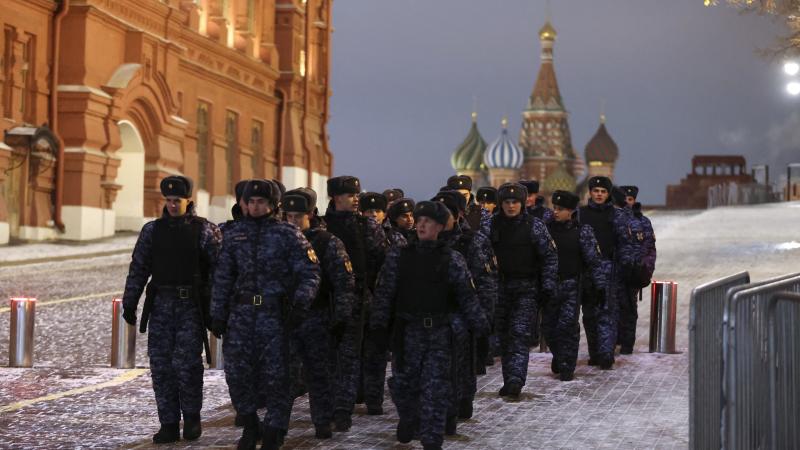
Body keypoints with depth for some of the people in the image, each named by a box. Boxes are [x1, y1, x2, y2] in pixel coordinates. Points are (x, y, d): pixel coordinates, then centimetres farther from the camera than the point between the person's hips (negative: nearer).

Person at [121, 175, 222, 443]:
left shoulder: (204, 230, -1)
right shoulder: (152, 230, 8)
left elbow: (219, 268, -4)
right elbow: (138, 268, 10)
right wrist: (129, 303, 5)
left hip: (192, 306, -3)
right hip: (161, 305, 3)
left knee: (187, 363, -10)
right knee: (161, 366, 2)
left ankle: (192, 416, 11)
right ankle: (168, 425, 10)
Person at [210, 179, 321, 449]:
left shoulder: (288, 235, -1)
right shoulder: (234, 235, 10)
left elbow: (310, 272, -3)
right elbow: (223, 278, 13)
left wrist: (300, 305, -16)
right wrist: (218, 315, 9)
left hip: (275, 315, -3)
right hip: (241, 314, 3)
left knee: (275, 376, -1)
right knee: (237, 372, 2)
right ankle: (250, 427, 21)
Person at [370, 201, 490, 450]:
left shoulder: (452, 260, 1)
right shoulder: (398, 255, 3)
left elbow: (467, 296, 3)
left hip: (439, 332, -1)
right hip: (406, 330, 1)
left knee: (436, 388, 3)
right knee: (403, 382, 2)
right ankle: (408, 418, 24)